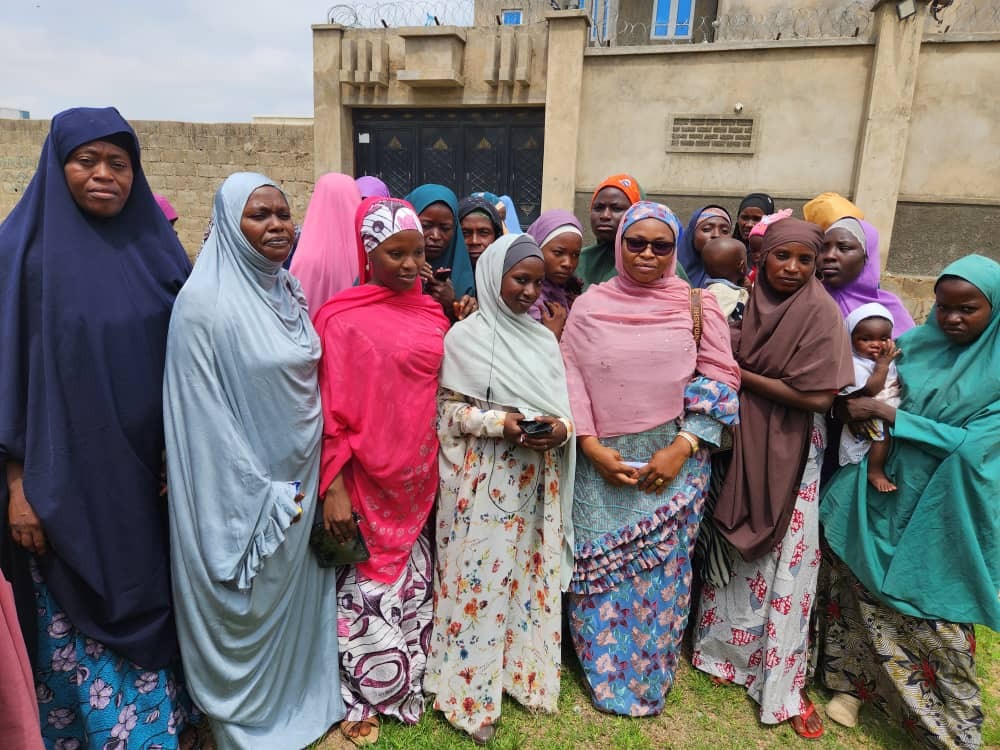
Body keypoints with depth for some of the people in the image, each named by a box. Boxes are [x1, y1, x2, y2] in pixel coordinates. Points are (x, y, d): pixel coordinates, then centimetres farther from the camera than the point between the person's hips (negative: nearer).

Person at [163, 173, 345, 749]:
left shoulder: (288, 290, 5)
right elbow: (206, 412, -18)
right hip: (245, 488, -7)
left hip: (298, 476, 7)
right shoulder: (206, 301, -17)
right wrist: (262, 494, -16)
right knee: (250, 612, 12)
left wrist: (309, 476, 10)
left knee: (293, 598, 21)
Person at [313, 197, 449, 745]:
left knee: (412, 580, 18)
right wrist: (332, 487, -15)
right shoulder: (342, 319, -12)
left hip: (417, 475, 5)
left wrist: (437, 464, 9)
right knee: (368, 586, 9)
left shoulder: (431, 314, 5)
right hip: (366, 478, -5)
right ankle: (360, 698, 31)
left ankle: (407, 683, 39)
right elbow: (332, 411, -13)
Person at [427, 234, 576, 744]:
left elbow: (563, 407, 10)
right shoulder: (466, 336, -6)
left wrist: (561, 428, -12)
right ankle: (471, 693, 20)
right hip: (483, 481, -5)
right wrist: (500, 421, -21)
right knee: (481, 578, 2)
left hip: (535, 481, 5)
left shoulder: (544, 339, 9)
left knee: (532, 576, 13)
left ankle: (524, 672, 33)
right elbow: (449, 410, -7)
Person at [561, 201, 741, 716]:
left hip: (673, 463, 0)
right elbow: (571, 379, -2)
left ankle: (648, 679, 33)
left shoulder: (697, 306, 2)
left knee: (660, 570, 9)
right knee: (600, 566, 7)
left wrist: (681, 449, -11)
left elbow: (720, 382, -1)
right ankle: (603, 672, 32)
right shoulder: (590, 306, 2)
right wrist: (591, 446, -11)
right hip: (603, 463, 0)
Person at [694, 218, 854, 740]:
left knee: (785, 560, 3)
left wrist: (742, 374, -15)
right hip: (739, 442, 4)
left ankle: (783, 682, 20)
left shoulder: (820, 311, -12)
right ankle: (728, 648, 36)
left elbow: (818, 396, -19)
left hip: (789, 450, -4)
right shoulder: (747, 302, 1)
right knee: (734, 548, 15)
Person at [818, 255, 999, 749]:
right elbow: (875, 398, 9)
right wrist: (865, 405, -15)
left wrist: (887, 414, -19)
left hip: (942, 516, -3)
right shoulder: (915, 344, 1)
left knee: (935, 621, 7)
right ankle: (853, 683, 35)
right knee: (863, 596, 13)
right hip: (880, 501, 3)